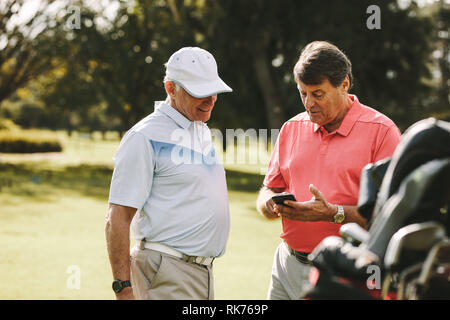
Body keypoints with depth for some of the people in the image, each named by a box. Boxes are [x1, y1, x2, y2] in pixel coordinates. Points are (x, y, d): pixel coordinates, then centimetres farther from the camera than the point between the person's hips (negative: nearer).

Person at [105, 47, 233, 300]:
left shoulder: (203, 132, 16)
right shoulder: (145, 137, -11)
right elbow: (117, 219, -14)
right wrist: (123, 287, -19)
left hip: (203, 270, 8)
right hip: (167, 277, -8)